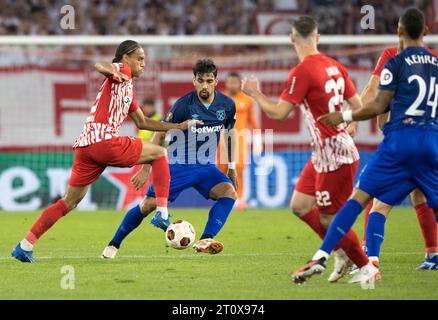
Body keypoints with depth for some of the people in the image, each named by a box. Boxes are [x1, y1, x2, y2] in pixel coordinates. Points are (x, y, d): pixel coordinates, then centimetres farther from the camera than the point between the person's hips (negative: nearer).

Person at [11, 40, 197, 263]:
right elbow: (99, 65, -20)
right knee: (160, 153, 5)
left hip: (85, 145, 9)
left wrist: (177, 126, 35)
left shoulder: (128, 87, 30)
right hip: (103, 140, -9)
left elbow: (142, 122, 36)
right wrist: (115, 73, -41)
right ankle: (162, 213, 0)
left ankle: (25, 246, 5)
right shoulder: (121, 70, 3)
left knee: (69, 202, 10)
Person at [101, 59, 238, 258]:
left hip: (206, 167, 3)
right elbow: (160, 135, -9)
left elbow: (230, 135, 15)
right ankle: (114, 244, 8)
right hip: (177, 166, -3)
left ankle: (205, 241, -31)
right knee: (149, 205, -12)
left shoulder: (227, 105, -4)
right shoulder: (184, 105, -16)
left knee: (229, 191, -25)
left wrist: (231, 168, 19)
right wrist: (146, 169, -11)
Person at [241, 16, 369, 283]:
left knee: (329, 219, 1)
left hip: (335, 157, -9)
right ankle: (343, 252, 19)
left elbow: (278, 113, -17)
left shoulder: (302, 72, -18)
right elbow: (358, 106, 12)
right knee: (300, 206, 12)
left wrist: (254, 92, -2)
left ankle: (366, 268, 11)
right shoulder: (335, 66, 6)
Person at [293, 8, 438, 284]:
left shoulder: (396, 63, 0)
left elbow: (379, 106, -3)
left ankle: (322, 256, -8)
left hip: (400, 139, -3)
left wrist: (344, 116, 7)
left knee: (361, 196, -2)